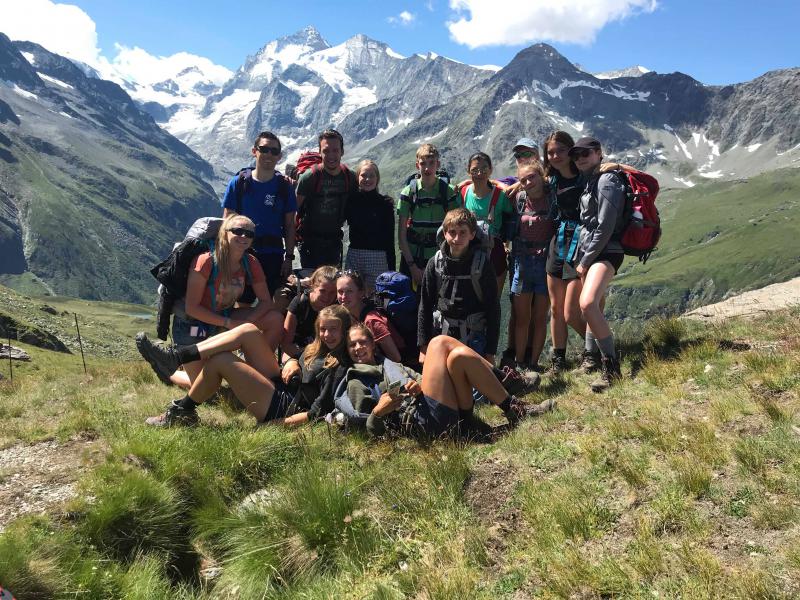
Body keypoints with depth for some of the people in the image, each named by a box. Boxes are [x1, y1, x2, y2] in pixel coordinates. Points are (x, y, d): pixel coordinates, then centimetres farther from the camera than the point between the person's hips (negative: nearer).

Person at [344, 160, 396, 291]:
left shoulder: (385, 203, 1)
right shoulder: (351, 200, 7)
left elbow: (390, 238, 0)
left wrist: (392, 268, -2)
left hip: (378, 257, -2)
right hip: (354, 255, 2)